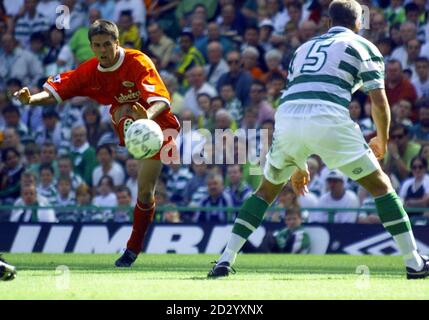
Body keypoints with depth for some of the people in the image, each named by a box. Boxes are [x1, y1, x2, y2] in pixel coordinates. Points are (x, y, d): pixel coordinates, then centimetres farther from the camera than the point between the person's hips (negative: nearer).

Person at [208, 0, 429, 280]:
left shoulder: (305, 48, 32)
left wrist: (299, 164, 38)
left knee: (267, 190, 24)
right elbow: (379, 101, 9)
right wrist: (383, 141, 28)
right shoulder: (364, 47, 18)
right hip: (330, 120, -4)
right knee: (381, 186, 11)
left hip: (287, 120, 4)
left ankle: (226, 260, 15)